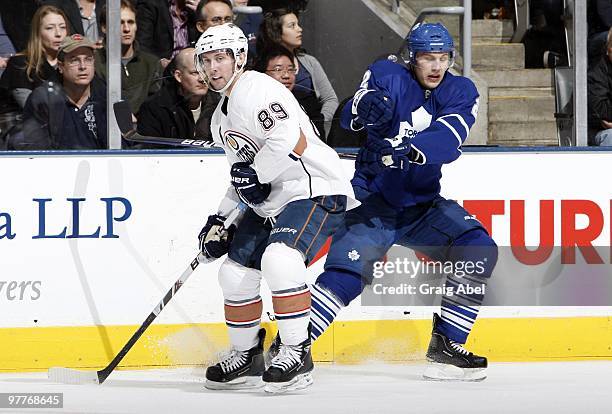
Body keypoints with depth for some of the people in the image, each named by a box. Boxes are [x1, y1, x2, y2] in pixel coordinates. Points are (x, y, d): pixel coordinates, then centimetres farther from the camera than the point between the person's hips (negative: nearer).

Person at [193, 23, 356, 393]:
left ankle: (297, 353, -23)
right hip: (269, 203, 11)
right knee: (235, 271, 9)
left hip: (315, 191, -11)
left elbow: (291, 140, -28)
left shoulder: (256, 89, -14)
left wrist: (254, 175, -17)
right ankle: (246, 357, 25)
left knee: (279, 258, -30)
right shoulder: (222, 117, 19)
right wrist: (221, 220, 16)